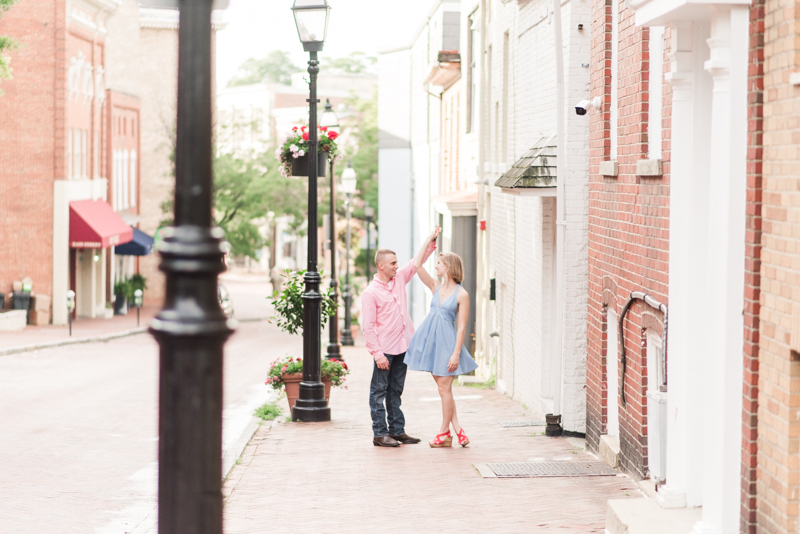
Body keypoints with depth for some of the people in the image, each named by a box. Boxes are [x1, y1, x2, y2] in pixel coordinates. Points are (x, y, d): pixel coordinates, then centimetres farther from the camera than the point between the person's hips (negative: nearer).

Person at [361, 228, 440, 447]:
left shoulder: (399, 279, 8)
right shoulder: (370, 292, -11)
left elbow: (417, 262, 20)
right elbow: (367, 326, -13)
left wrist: (430, 240, 11)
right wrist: (377, 353, -17)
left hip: (402, 347, 7)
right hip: (384, 350, -7)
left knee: (395, 391, 13)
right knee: (379, 391, 1)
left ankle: (397, 431, 18)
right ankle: (379, 434, 3)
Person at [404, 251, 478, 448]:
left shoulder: (461, 294, -8)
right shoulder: (436, 287, 8)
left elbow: (462, 326, -9)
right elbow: (417, 265, 2)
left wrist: (456, 353, -14)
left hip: (446, 341, -6)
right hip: (430, 339, 6)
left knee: (444, 388, -2)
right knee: (443, 388, 7)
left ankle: (444, 433, 8)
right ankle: (458, 430, 12)